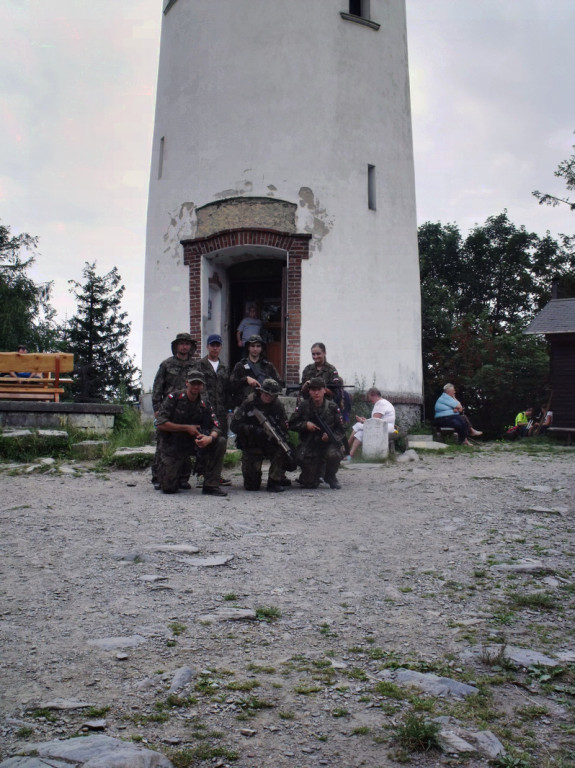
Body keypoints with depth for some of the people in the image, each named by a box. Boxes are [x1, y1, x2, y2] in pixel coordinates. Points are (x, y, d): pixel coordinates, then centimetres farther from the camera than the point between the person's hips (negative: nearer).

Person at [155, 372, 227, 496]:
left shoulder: (204, 405, 1)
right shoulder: (174, 398, -10)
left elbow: (216, 427, -7)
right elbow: (160, 424, -16)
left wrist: (210, 438, -31)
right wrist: (187, 428, -18)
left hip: (192, 444, 3)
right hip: (171, 447, -3)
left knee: (220, 442, -21)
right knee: (168, 488, -12)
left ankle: (211, 485, -13)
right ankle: (183, 468, 24)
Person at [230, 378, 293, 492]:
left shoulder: (277, 405, -3)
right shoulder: (249, 404, -14)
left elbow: (284, 424, 1)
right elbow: (235, 426, -17)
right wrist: (254, 430, -30)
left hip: (270, 443, 3)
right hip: (251, 445, -3)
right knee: (252, 485, -11)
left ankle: (274, 480, -15)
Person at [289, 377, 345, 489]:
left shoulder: (332, 407, -3)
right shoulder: (303, 406, -2)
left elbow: (341, 430, -1)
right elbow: (291, 424, 3)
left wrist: (330, 436, -20)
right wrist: (305, 424, -15)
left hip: (329, 443, 0)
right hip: (309, 447, 0)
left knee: (334, 454, -36)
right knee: (310, 484, -7)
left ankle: (330, 477, -3)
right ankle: (319, 469, 32)